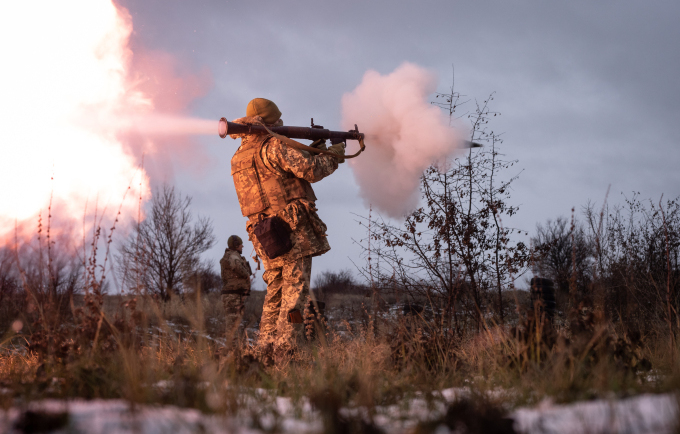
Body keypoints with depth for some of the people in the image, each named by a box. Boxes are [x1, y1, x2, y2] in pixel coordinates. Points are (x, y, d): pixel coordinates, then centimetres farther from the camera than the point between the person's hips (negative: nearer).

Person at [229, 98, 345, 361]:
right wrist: (334, 154, 1)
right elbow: (310, 170, -16)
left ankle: (264, 351, 13)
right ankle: (284, 354, -12)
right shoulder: (273, 146, -9)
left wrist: (311, 151, 21)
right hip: (292, 228, -8)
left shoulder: (239, 157, 17)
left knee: (275, 291, 15)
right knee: (295, 291, -6)